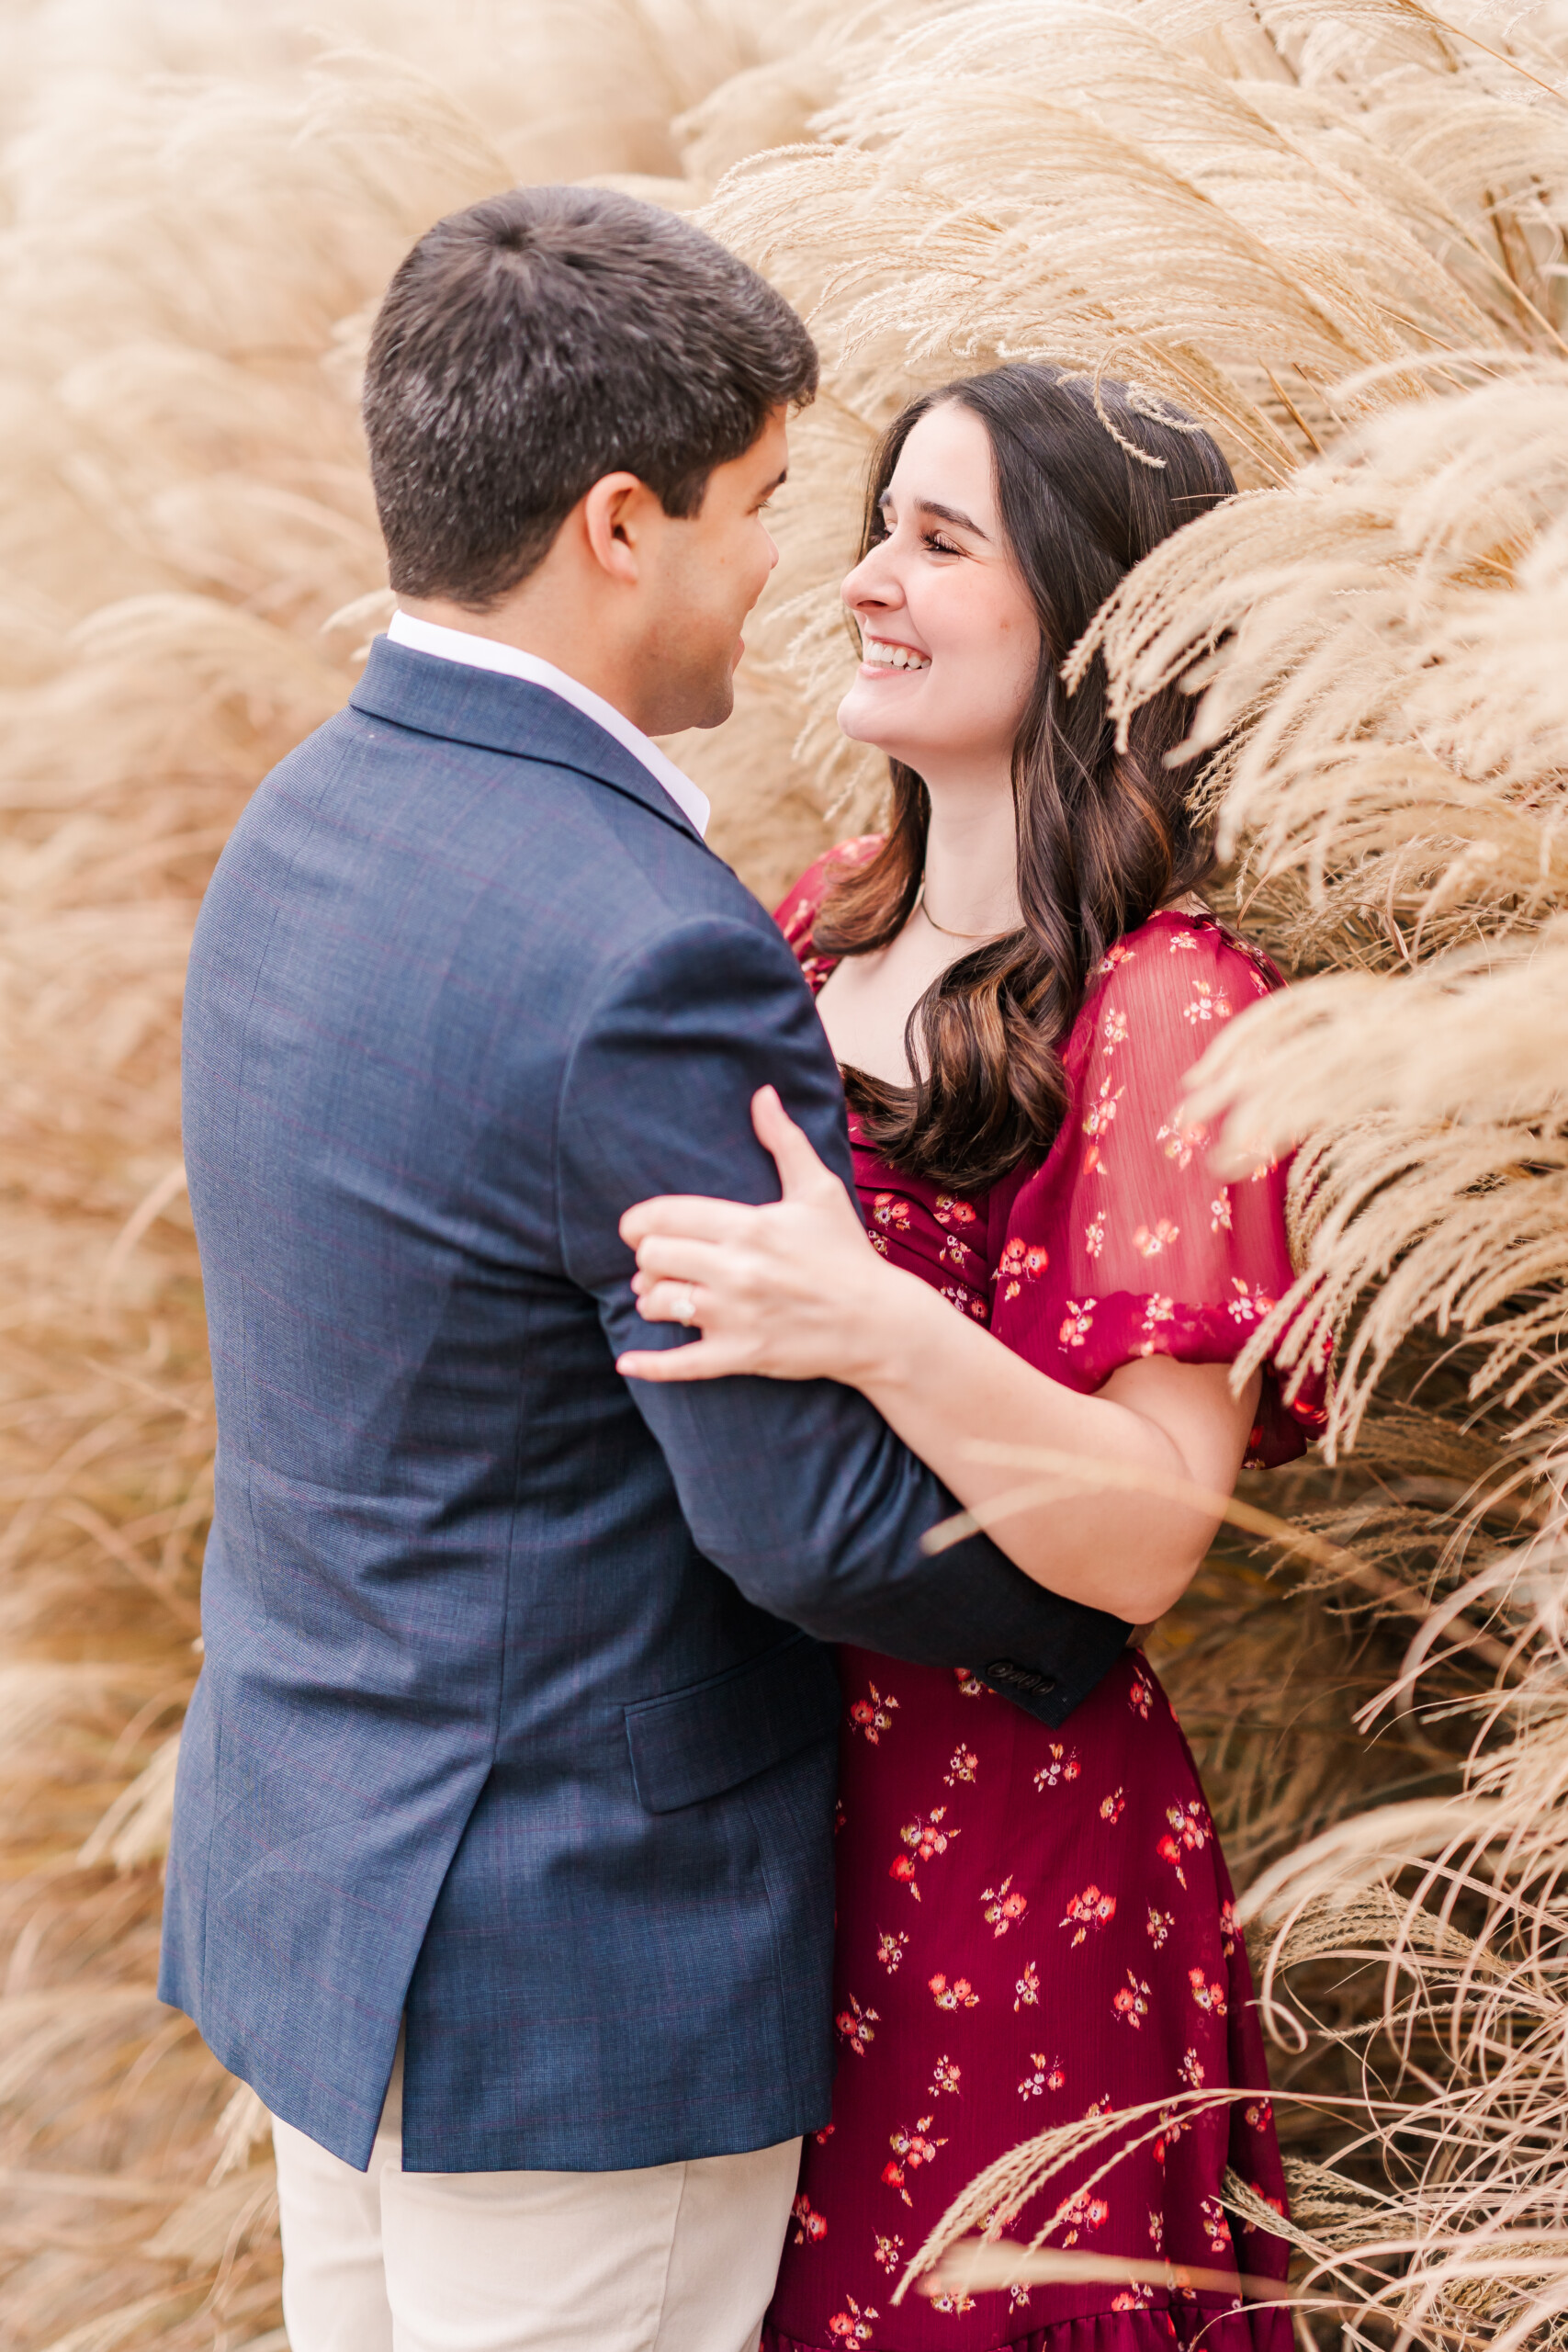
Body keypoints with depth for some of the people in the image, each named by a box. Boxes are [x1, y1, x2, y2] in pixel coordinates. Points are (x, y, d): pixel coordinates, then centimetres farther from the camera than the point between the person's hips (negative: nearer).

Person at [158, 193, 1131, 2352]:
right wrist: (1111, 1588, -4)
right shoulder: (646, 953, -26)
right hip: (565, 1969, -9)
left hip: (310, 1868, 9)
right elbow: (813, 1522, -22)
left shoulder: (300, 825, 3)